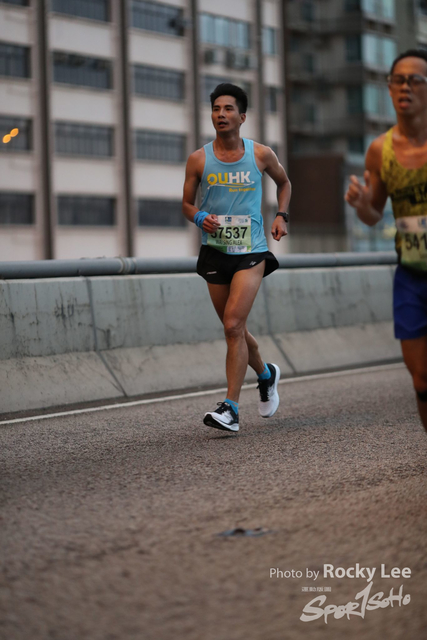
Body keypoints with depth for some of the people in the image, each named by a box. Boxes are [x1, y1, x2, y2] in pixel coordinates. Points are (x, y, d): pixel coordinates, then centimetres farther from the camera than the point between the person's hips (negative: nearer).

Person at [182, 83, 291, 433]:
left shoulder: (261, 154, 1)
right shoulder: (199, 159, 1)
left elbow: (284, 181, 20)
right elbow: (187, 204, 9)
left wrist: (282, 215, 5)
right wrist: (200, 217, -12)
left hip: (251, 251, -3)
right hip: (215, 252, 3)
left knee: (233, 324, -17)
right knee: (234, 328, 12)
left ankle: (231, 408, -16)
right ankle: (266, 374, 42)